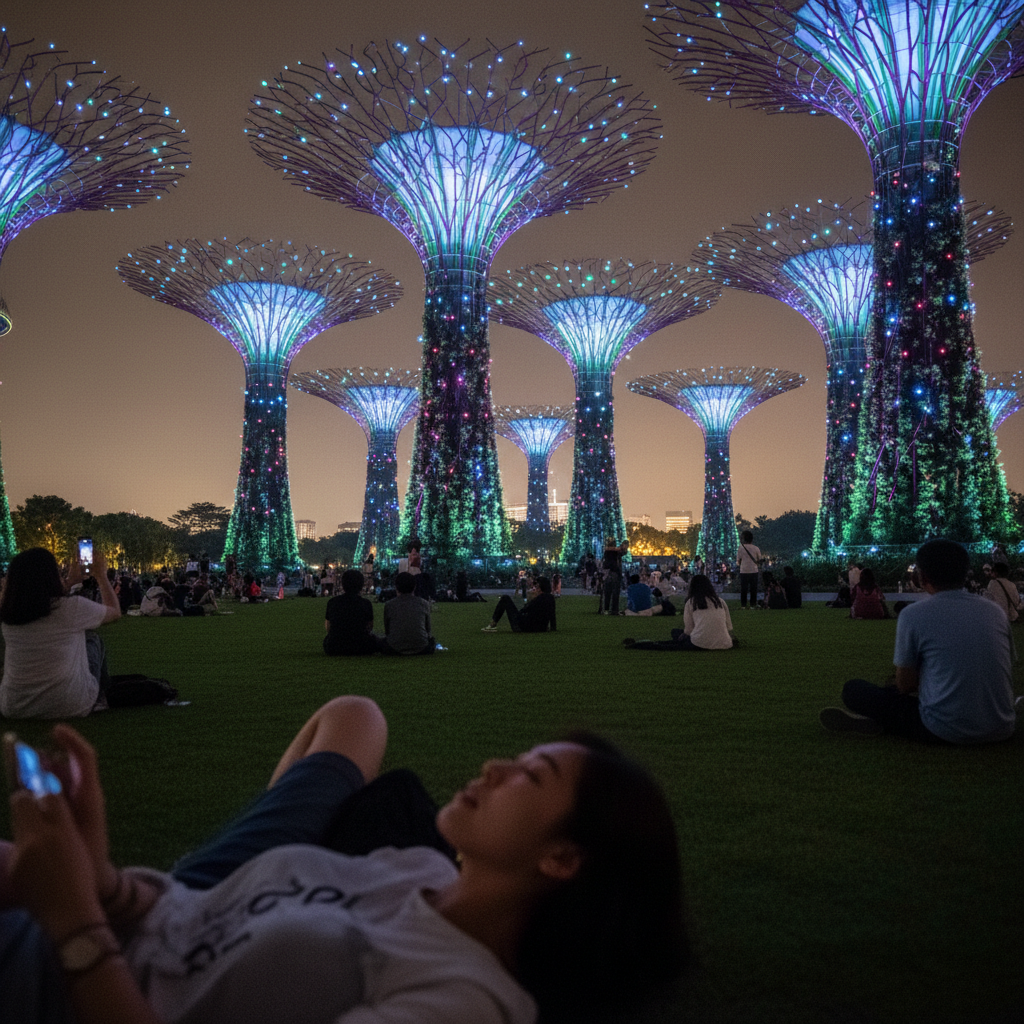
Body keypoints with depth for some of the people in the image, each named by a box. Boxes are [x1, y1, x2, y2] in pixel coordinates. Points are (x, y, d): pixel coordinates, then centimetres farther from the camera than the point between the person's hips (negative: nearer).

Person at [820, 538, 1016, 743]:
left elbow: (905, 685, -2)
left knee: (854, 689, 11)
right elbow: (1008, 680, 15)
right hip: (1000, 731, 5)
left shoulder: (912, 614, -8)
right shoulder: (996, 612, 5)